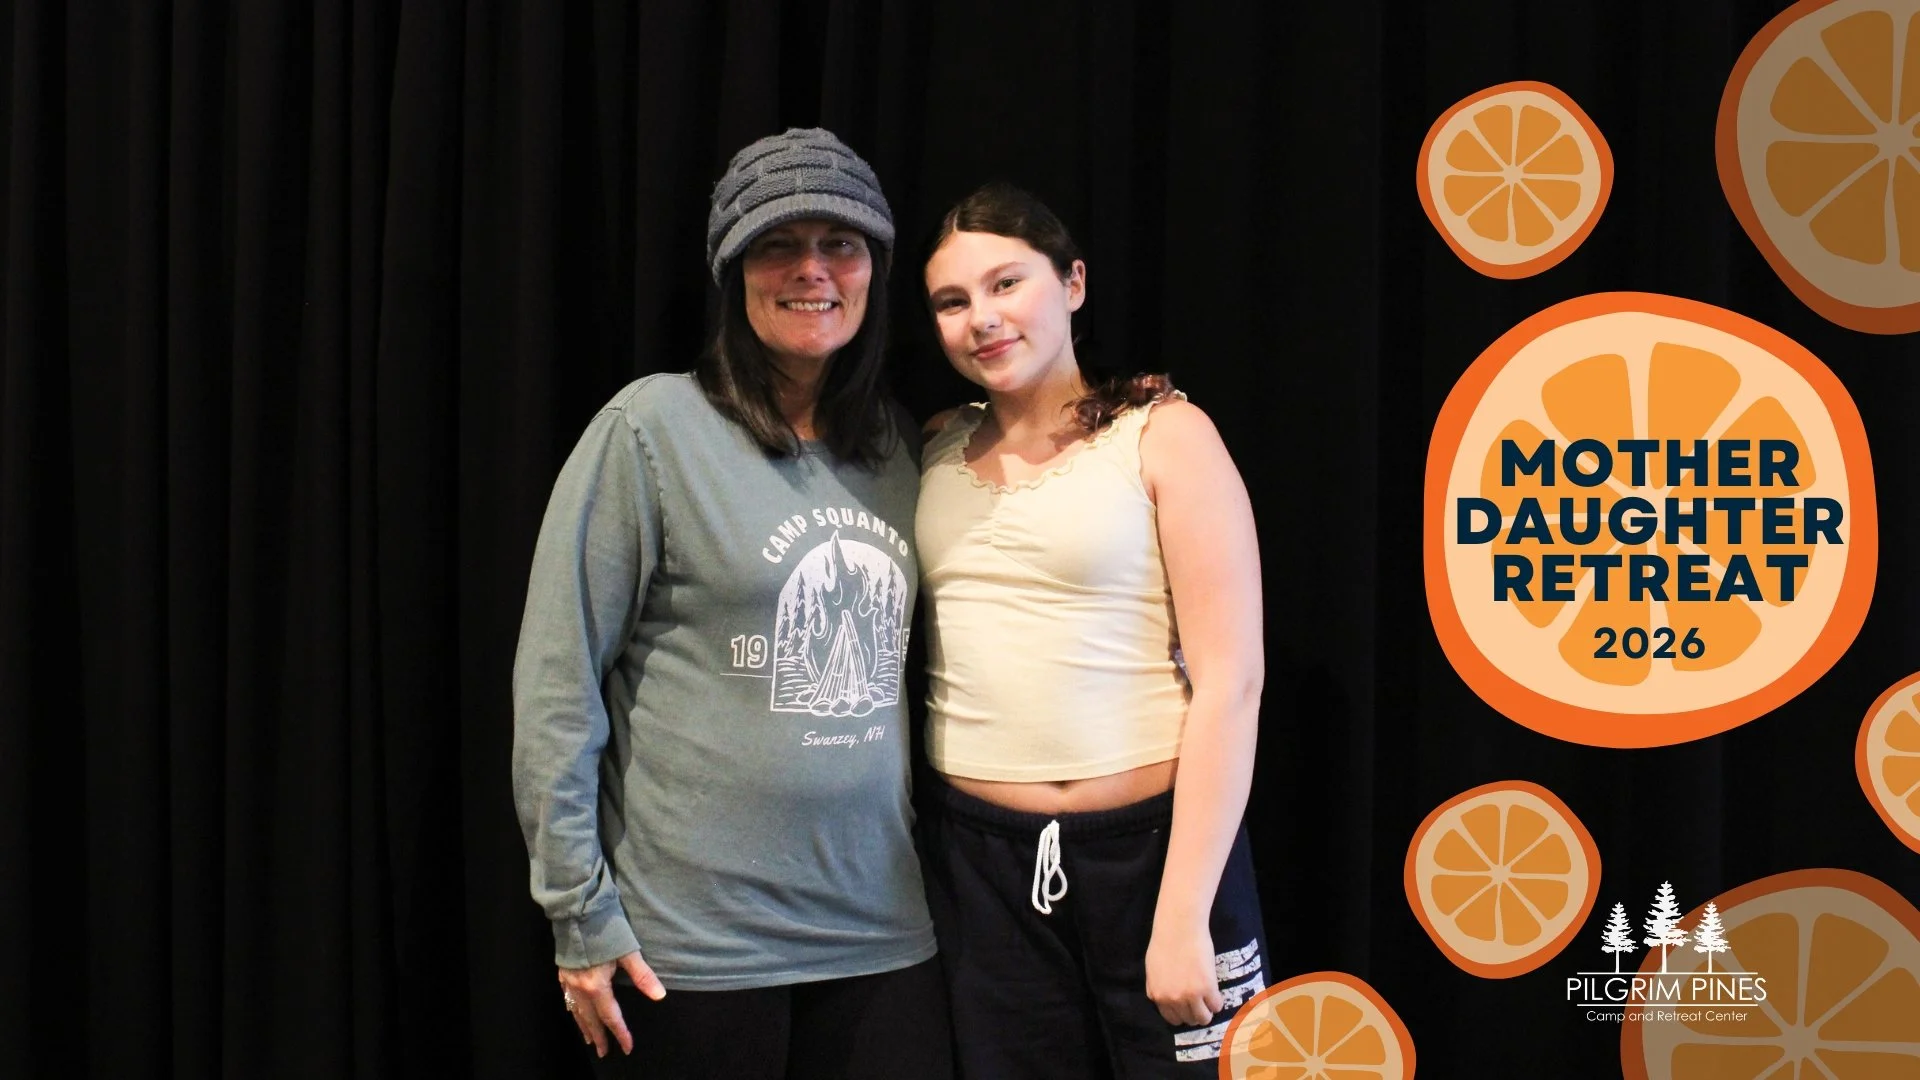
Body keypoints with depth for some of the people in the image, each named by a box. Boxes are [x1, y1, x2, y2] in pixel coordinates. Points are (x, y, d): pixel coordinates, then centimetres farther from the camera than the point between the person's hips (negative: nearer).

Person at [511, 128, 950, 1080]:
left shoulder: (897, 446, 8)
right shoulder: (653, 428, -8)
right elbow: (556, 683, -8)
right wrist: (581, 914, -9)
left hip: (882, 932, 5)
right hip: (693, 947, -4)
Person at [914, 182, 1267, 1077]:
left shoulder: (1163, 434, -5)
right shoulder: (937, 448, 8)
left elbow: (1230, 684, -11)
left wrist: (1183, 915, -16)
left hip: (1149, 841, -3)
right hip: (975, 855, 4)